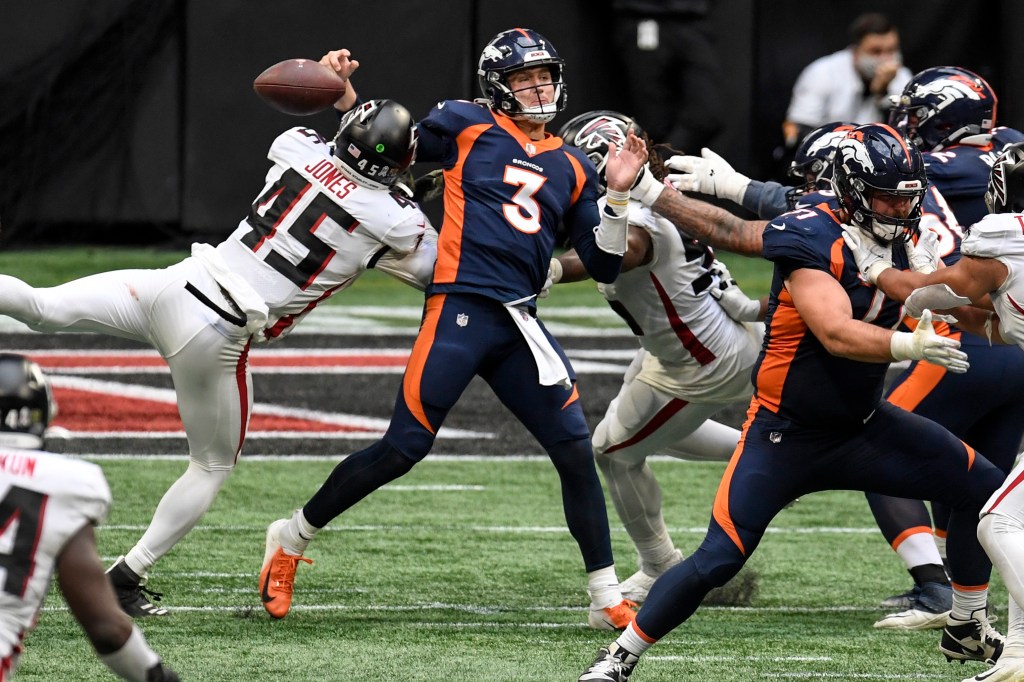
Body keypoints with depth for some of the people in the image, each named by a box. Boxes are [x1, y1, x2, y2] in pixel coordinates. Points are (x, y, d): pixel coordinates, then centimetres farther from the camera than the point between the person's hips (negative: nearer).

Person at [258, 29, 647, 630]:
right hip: (460, 310, -5)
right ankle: (292, 539, 12)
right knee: (403, 449, -7)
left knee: (576, 451, -3)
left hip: (521, 325, 5)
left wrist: (619, 196, 1)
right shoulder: (468, 127, 5)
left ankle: (607, 599, 6)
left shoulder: (573, 168, 17)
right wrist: (343, 94, -2)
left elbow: (603, 267, 15)